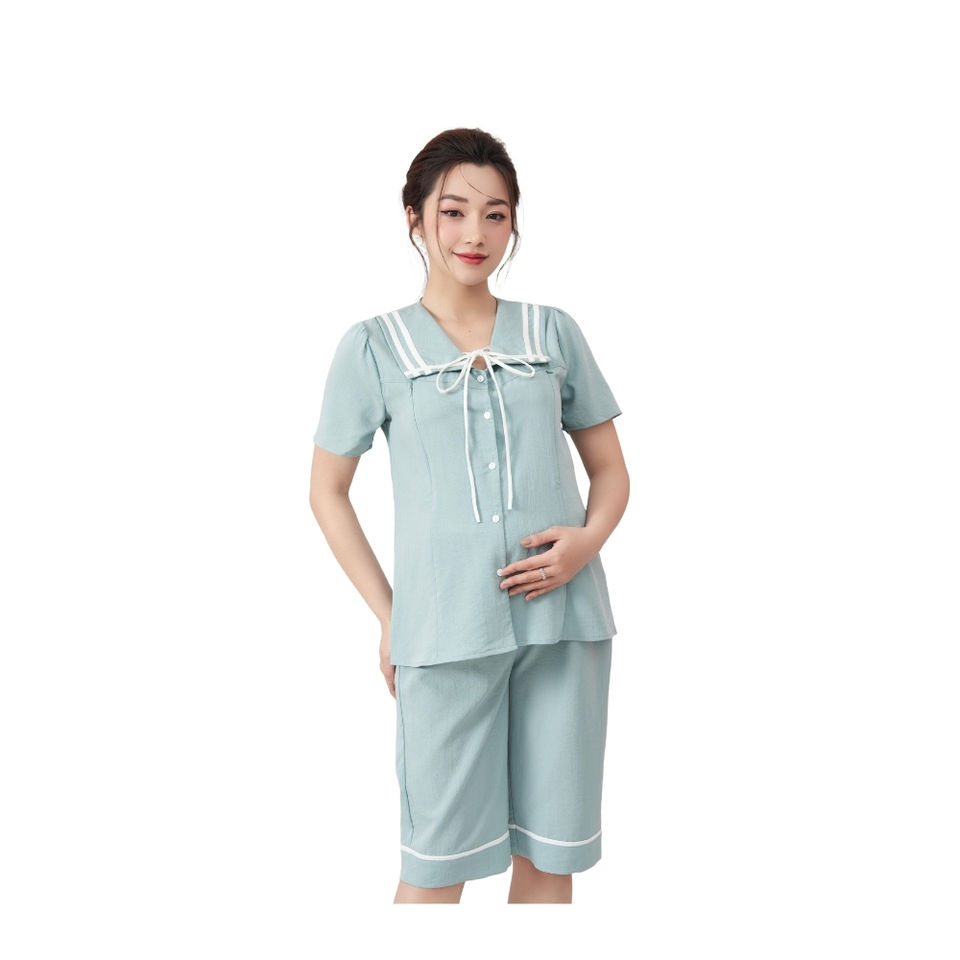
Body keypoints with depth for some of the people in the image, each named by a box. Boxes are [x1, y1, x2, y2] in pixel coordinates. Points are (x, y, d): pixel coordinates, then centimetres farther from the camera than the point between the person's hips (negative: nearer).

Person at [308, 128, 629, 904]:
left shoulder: (555, 333, 8)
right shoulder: (373, 346, 2)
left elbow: (611, 470, 13)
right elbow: (328, 492, 8)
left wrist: (589, 539, -8)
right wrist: (387, 614, 1)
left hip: (563, 619, 2)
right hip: (447, 633, -2)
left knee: (550, 851, 13)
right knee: (437, 859, 8)